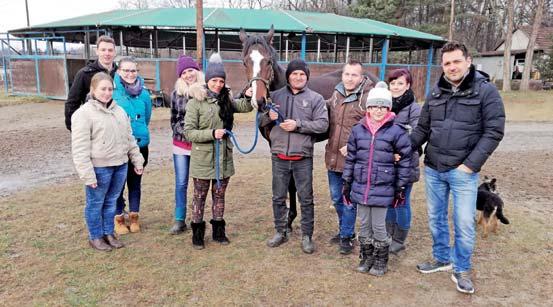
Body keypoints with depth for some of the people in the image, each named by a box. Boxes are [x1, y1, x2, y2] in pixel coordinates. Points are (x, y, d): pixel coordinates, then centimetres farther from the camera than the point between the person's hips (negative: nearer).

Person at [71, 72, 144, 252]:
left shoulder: (119, 111, 11)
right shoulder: (84, 113, -11)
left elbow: (129, 139, 16)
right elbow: (80, 148, -14)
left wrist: (137, 161, 13)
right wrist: (87, 174, -18)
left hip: (120, 165, 6)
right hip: (99, 168, -6)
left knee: (111, 201, 17)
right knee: (96, 203, 9)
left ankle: (109, 233, 32)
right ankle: (95, 237, 25)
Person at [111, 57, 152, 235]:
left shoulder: (144, 93, 0)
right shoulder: (112, 92, -10)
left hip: (140, 145, 3)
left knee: (135, 183, 13)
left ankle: (134, 216, 27)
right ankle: (119, 218, 21)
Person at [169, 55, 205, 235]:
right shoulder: (177, 93, 3)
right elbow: (174, 119, 7)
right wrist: (184, 133, -8)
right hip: (181, 144, 2)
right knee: (180, 184, 8)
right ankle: (179, 221, 18)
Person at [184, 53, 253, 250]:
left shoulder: (226, 100, 6)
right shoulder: (196, 102, -10)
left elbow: (245, 108, 2)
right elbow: (188, 132, -13)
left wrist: (248, 97, -18)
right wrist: (211, 134, -24)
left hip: (224, 157, 5)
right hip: (203, 158, -4)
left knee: (219, 195, 16)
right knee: (200, 197, 9)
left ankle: (218, 231, 30)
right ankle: (197, 233, 23)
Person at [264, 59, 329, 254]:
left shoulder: (316, 99, 0)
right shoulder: (276, 96, 6)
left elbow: (323, 124, -9)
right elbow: (261, 121, 11)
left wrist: (298, 124, -19)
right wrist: (269, 116, -12)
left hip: (303, 158, -2)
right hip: (279, 156, 3)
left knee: (306, 199, 7)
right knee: (278, 197, 13)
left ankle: (307, 236, 21)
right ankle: (280, 232, 30)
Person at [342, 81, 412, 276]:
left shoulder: (396, 131, -8)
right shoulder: (358, 129, 2)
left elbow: (405, 160, -3)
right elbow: (350, 158, 8)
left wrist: (401, 187, -2)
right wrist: (346, 183, 7)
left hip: (383, 189, -3)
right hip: (360, 187, 3)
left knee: (378, 226, 8)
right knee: (364, 225, 15)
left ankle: (381, 261, 29)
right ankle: (366, 258, 34)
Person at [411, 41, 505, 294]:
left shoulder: (486, 90, -6)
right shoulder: (436, 93, 7)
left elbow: (494, 131, -9)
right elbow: (422, 129, 11)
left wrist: (471, 164, -14)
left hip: (463, 171, -4)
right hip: (432, 169, 4)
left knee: (464, 223, 2)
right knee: (436, 218, 16)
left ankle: (461, 270, 23)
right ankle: (441, 258, 36)